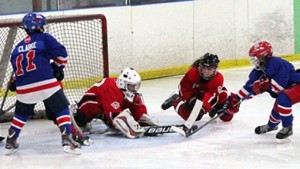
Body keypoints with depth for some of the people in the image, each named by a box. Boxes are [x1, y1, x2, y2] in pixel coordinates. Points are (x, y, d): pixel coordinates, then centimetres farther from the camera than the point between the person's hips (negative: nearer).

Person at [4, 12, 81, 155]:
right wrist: (58, 67, 17)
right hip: (47, 84, -5)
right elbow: (61, 54, 1)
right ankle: (67, 140, -8)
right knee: (62, 110, 5)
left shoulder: (17, 48, 21)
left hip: (24, 88, 5)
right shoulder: (44, 38, 6)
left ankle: (10, 143, 29)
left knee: (21, 114, 25)